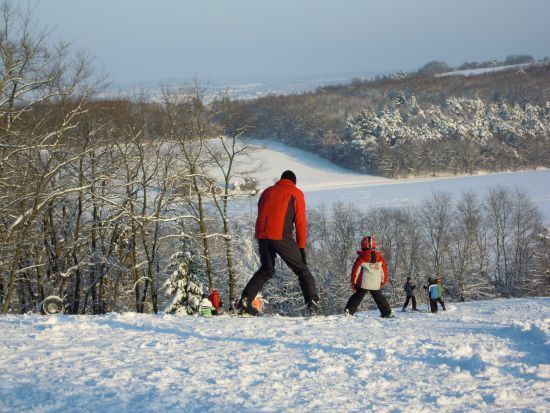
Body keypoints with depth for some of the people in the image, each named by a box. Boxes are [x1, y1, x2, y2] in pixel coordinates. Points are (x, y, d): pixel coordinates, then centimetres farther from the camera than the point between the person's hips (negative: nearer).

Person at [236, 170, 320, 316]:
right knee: (302, 270, 6)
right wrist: (301, 247, 4)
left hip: (262, 236, 5)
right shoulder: (296, 194, 10)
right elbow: (300, 222, 4)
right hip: (282, 237, -5)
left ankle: (245, 300, 9)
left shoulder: (267, 192, 24)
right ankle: (312, 302, -10)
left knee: (266, 270, 22)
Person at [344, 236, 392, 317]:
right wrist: (384, 281, 27)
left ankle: (348, 311, -8)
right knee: (380, 298, 17)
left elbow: (355, 271, -3)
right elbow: (384, 270, 12)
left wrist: (353, 283, 7)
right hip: (376, 285, 3)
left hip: (363, 284, -3)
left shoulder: (361, 258, -5)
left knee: (356, 297, 3)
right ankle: (387, 313, 16)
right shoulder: (380, 258, 4)